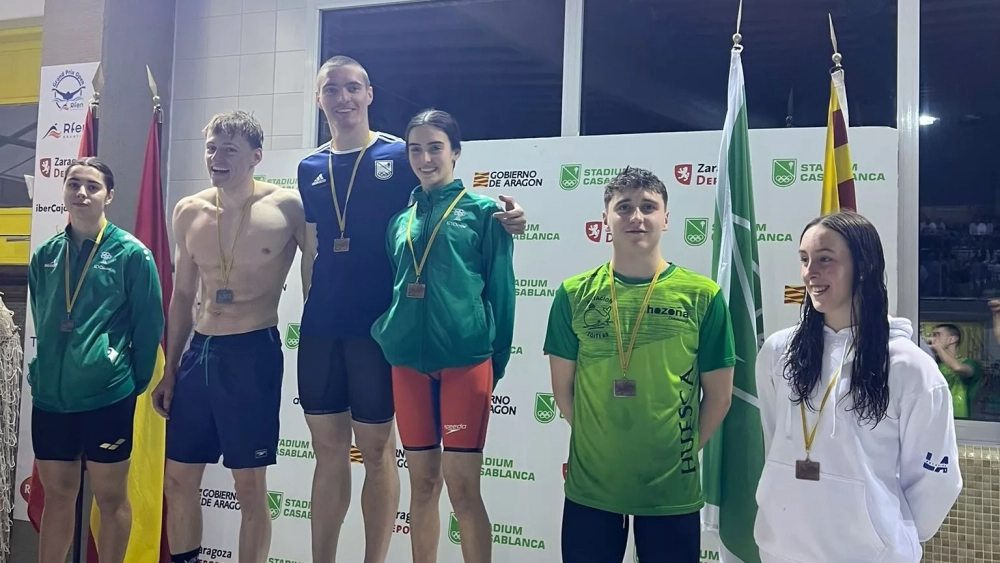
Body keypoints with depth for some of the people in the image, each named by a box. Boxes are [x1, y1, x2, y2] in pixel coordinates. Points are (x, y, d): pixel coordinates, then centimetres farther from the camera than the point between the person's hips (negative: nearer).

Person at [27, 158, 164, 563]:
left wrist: (136, 383, -1)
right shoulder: (44, 256, 6)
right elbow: (41, 321, 18)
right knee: (57, 494, 16)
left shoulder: (132, 253, -7)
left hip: (108, 395, -4)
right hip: (49, 395, 4)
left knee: (110, 497, 8)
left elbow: (149, 325, -4)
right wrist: (44, 370, 17)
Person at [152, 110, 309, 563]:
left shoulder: (287, 207, -8)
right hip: (199, 351, 5)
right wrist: (169, 371, 14)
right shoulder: (189, 211, 7)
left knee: (250, 485, 3)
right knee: (178, 479, 12)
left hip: (255, 354, -5)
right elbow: (182, 296, 14)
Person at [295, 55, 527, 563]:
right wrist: (313, 309, 13)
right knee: (328, 450, 12)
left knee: (376, 450, 6)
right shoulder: (310, 168, 12)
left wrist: (502, 218, -17)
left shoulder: (400, 155, -1)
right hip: (320, 327, 4)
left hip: (378, 325, -4)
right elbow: (311, 250, 17)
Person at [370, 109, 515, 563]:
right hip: (408, 361, 4)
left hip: (465, 360, -4)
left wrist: (496, 367, 0)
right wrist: (385, 339, 9)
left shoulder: (483, 211, 1)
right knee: (422, 484, 12)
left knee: (463, 488, -2)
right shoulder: (400, 220, 12)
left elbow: (500, 291, 1)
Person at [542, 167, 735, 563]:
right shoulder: (574, 294, -2)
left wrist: (681, 451, 1)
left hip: (672, 489, -1)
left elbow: (718, 395, 0)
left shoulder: (703, 296, -5)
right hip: (590, 484, 1)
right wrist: (597, 441, 1)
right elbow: (563, 387, 4)